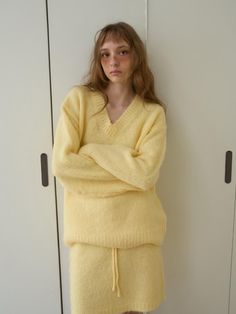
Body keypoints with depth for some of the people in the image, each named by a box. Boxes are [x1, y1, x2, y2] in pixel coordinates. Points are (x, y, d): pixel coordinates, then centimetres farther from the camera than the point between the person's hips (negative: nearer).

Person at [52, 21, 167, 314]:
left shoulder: (153, 113, -3)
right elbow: (62, 164, -13)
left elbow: (146, 174, -16)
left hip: (136, 228, 1)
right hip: (89, 226, 0)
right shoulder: (78, 99, -3)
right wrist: (126, 167, -11)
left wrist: (92, 150, -13)